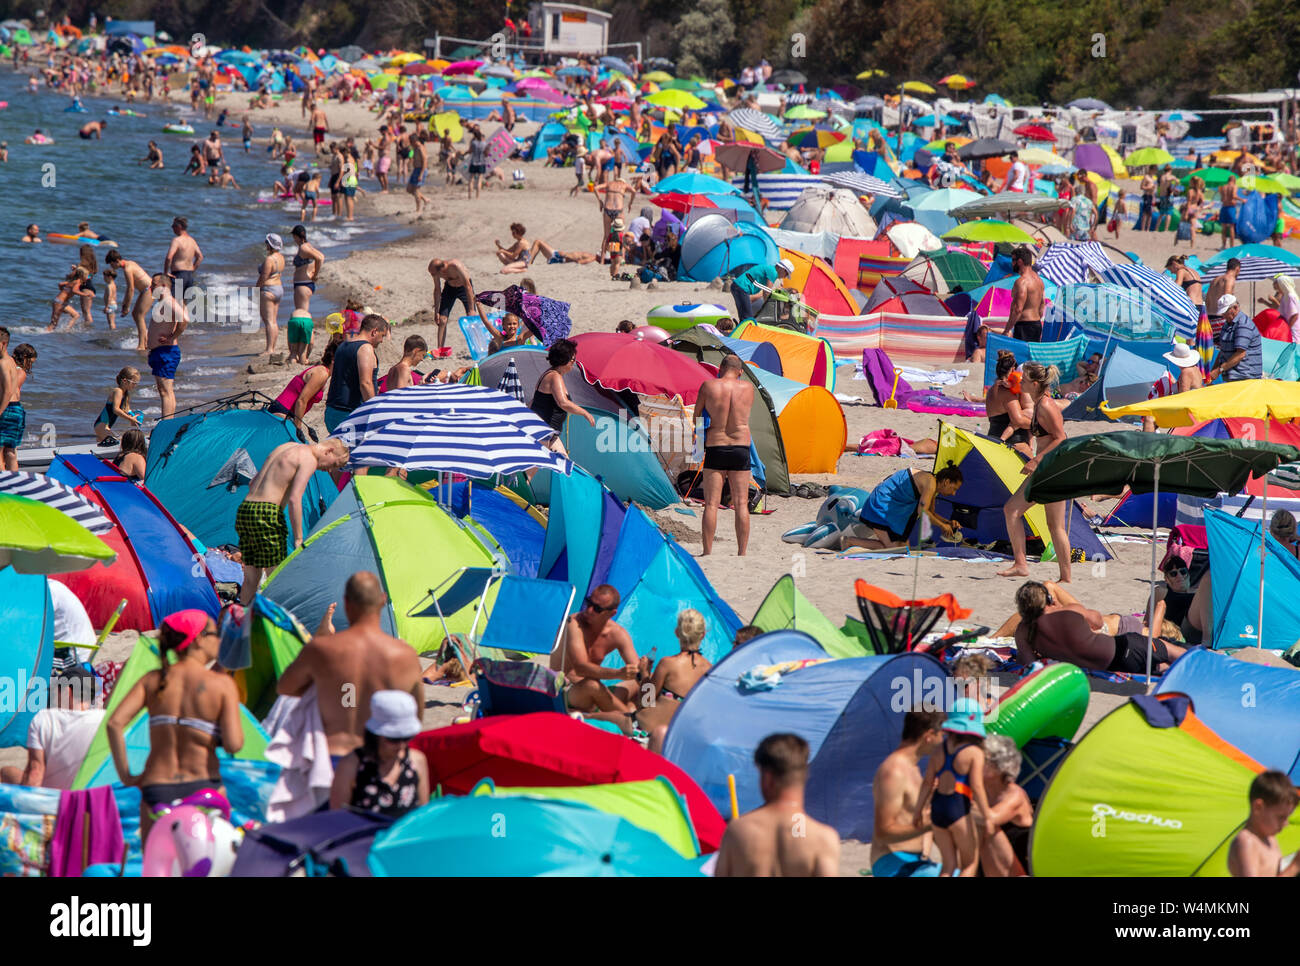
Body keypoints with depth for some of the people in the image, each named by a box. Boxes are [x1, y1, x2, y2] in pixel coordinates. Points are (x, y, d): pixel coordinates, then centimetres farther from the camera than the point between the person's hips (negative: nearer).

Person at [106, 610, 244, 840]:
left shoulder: (153, 680, 6)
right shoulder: (222, 684, -3)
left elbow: (114, 724, -4)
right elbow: (233, 744, -10)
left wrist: (125, 775, 3)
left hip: (156, 789, 2)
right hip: (204, 788, -2)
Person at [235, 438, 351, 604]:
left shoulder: (285, 447, 22)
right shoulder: (309, 459, -5)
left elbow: (253, 483, 26)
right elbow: (294, 499, -16)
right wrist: (298, 539, -13)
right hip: (266, 514, -8)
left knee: (250, 577, 12)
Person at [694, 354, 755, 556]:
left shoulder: (709, 386, -6)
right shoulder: (748, 387, 0)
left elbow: (697, 419, 2)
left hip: (715, 449, -1)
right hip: (741, 449, 1)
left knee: (711, 504, 3)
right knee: (741, 504, 5)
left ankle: (707, 553, 1)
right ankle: (742, 553, 4)